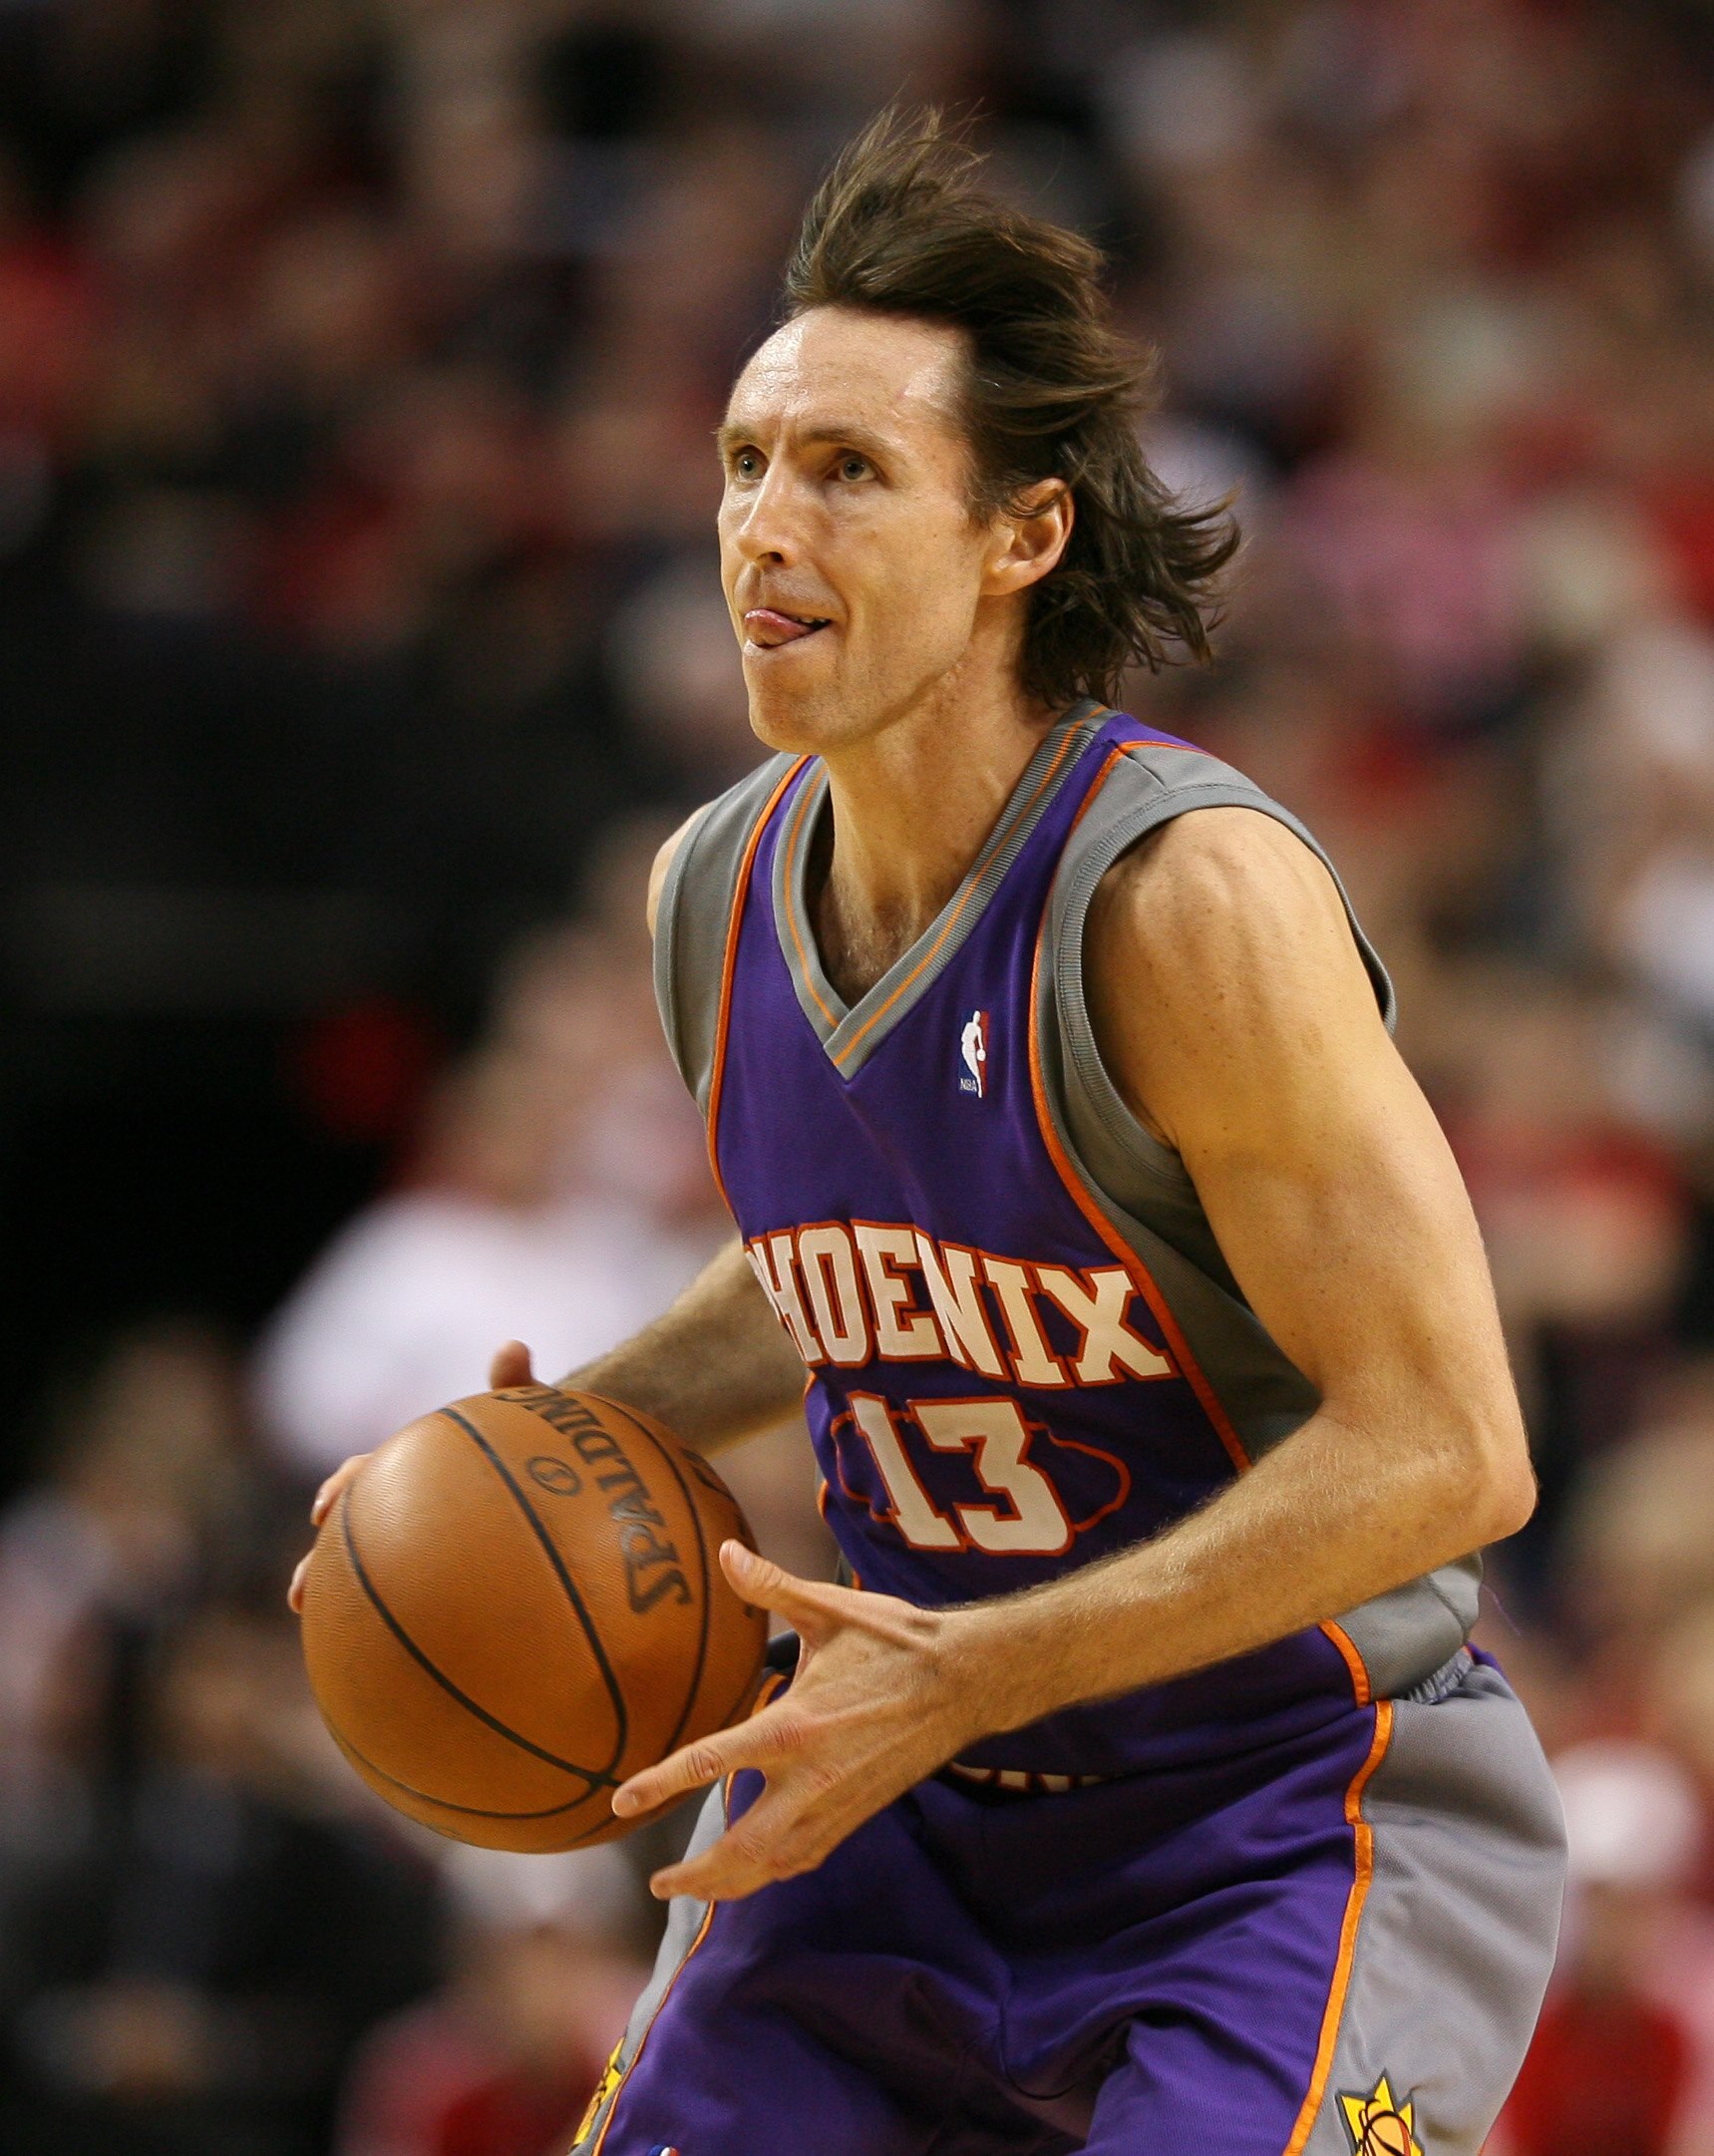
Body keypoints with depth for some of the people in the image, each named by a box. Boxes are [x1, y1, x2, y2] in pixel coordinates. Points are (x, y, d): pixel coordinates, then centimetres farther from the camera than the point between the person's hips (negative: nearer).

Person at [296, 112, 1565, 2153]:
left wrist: (962, 1677, -27)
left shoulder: (1192, 897, -23)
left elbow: (1442, 1448, -24)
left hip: (1291, 1814, -6)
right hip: (905, 1804, 6)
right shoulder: (717, 889, -1)